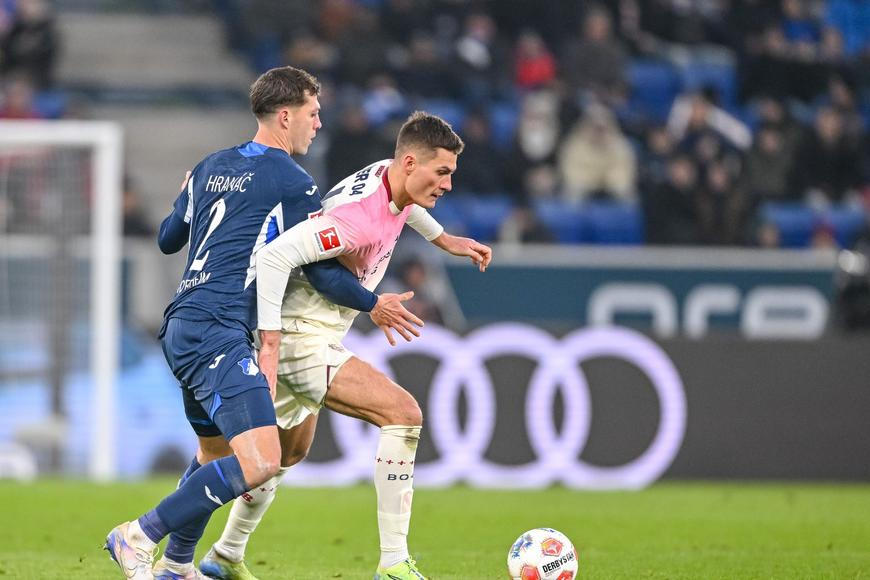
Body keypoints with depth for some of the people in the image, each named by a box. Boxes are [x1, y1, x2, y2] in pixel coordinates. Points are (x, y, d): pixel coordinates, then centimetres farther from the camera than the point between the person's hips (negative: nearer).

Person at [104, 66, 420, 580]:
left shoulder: (209, 168, 18)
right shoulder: (294, 182, -4)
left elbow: (168, 239, 29)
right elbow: (319, 269, -1)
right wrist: (372, 305, 15)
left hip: (180, 327, 10)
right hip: (220, 334, -10)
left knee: (216, 452, 25)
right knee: (260, 463, -18)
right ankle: (139, 537, -17)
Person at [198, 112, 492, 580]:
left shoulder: (389, 175, 0)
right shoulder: (360, 217, -29)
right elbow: (273, 257, -34)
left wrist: (444, 239, 28)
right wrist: (270, 344, -32)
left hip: (304, 338, 11)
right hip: (301, 342, -11)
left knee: (289, 451, 27)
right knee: (403, 414, -19)